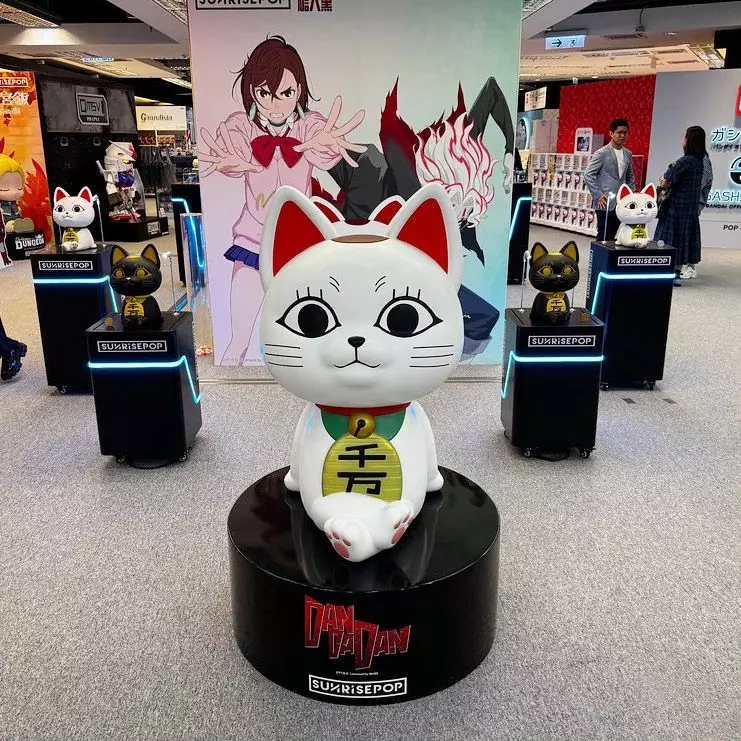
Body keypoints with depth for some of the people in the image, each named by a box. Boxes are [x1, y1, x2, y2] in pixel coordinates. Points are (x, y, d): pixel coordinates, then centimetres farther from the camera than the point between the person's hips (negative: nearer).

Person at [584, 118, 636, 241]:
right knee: (603, 238, -5)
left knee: (611, 237, 8)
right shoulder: (601, 153, -7)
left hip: (621, 204, 6)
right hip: (605, 203, -6)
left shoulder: (628, 154, 13)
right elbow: (588, 176, -10)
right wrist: (598, 196, -15)